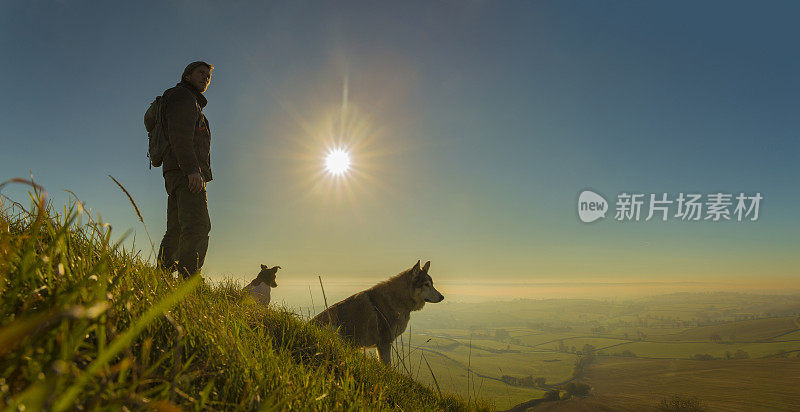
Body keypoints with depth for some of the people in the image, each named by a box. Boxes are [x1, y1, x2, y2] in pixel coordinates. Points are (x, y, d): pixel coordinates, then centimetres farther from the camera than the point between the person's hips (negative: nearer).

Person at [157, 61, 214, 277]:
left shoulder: (192, 103, 35)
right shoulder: (182, 95, 5)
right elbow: (179, 134, -11)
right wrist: (192, 169, -22)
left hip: (175, 176, 11)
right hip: (185, 171, -11)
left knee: (176, 232, 5)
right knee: (198, 226, -24)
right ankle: (188, 280, -34)